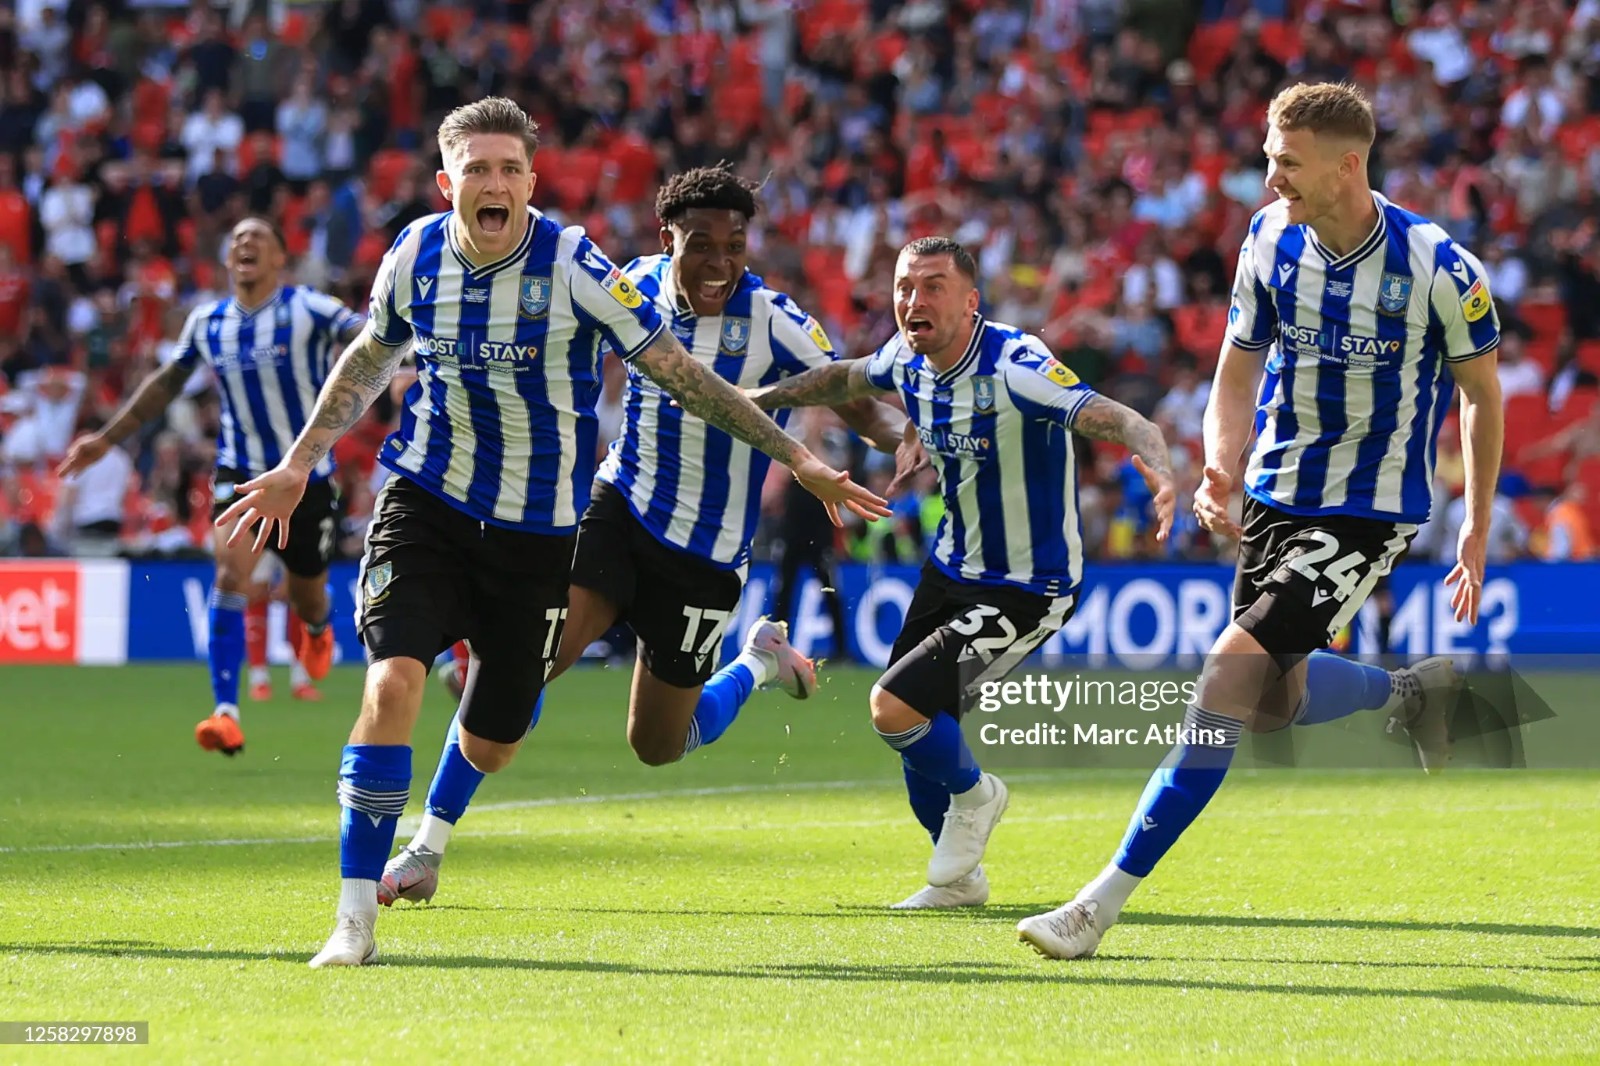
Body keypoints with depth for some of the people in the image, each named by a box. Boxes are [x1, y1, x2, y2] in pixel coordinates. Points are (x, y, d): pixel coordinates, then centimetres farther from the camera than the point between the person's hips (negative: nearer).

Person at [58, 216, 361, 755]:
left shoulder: (307, 308, -11)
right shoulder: (207, 322, 2)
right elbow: (166, 383, 16)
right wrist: (107, 438, 17)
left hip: (307, 474, -2)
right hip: (240, 471, 2)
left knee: (307, 597, 12)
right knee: (231, 571, -22)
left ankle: (318, 629, 54)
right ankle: (226, 713, -26)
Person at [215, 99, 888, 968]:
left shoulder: (573, 266, -15)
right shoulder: (415, 258, -5)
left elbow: (677, 372, -9)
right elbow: (368, 359, 16)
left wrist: (799, 460, -11)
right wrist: (297, 467, 17)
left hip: (536, 528, -1)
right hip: (427, 500, 1)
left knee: (489, 750, 8)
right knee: (391, 683, -23)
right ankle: (355, 916, -17)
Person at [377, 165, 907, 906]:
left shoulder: (771, 321, -16)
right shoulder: (640, 284, -5)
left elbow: (860, 404, -16)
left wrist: (903, 438, -37)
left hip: (705, 556, -2)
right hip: (617, 511, 2)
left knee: (658, 746, 9)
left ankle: (758, 663, 40)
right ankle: (426, 851, -10)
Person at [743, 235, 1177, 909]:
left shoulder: (1014, 367, -28)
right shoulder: (906, 358, -5)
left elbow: (1116, 420, -39)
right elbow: (848, 379, 20)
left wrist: (1160, 471, -58)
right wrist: (759, 398, 15)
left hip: (1026, 591, -8)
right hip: (952, 569, 8)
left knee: (895, 709, -17)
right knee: (912, 729, 13)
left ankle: (972, 794, 16)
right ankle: (958, 878, 37)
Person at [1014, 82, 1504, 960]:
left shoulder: (1438, 269, -18)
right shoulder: (1270, 241, -6)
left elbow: (1480, 391, -1)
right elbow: (1238, 373, 4)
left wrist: (1477, 528, 3)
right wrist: (1220, 474, -15)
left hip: (1368, 513, -6)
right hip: (1275, 497, 6)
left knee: (1232, 673, -19)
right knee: (1272, 702, 14)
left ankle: (1106, 901, -18)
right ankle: (1412, 693, 45)